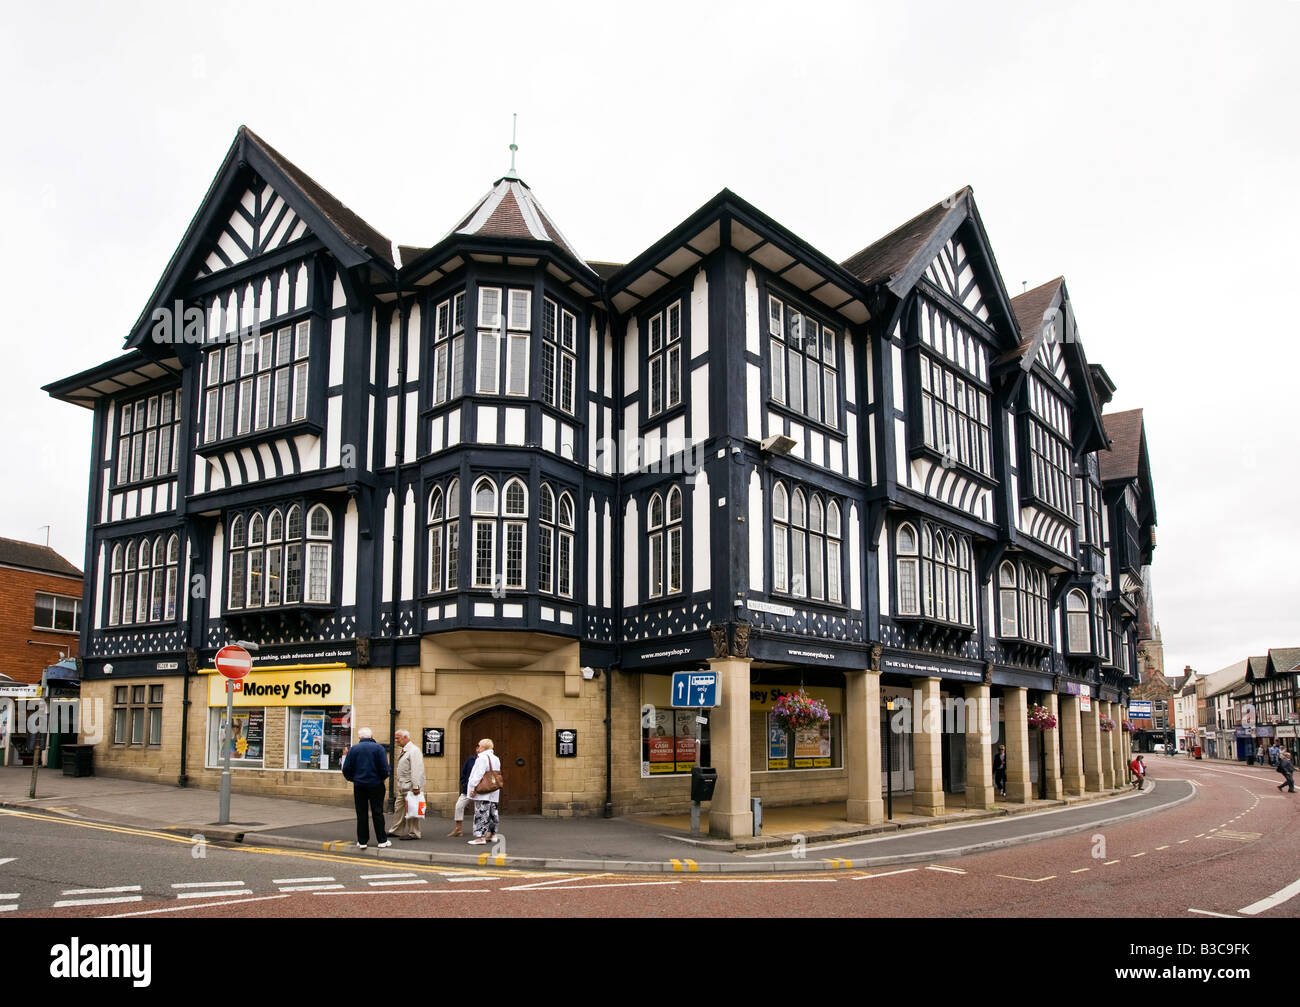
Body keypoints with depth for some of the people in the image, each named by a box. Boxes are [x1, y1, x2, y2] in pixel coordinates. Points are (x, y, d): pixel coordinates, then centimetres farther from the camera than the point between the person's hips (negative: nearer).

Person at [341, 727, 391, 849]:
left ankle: (362, 841, 9)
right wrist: (383, 777, 7)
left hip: (359, 785, 2)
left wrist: (351, 779, 17)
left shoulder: (353, 749, 1)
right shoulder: (378, 747, -6)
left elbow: (346, 768, 0)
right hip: (376, 784, -2)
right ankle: (382, 840, 8)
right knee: (377, 813, 4)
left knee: (361, 814, 8)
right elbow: (384, 767, -11)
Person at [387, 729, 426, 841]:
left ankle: (413, 833, 2)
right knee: (398, 808, 13)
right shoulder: (404, 751, 17)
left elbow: (416, 770, -21)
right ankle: (395, 830, 22)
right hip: (403, 786, 10)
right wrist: (398, 784, 18)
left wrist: (416, 786, -26)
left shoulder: (413, 751, -14)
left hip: (410, 786, -10)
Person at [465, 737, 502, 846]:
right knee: (492, 813, 16)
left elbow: (479, 774, -17)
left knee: (481, 814, -9)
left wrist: (473, 788, -14)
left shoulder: (482, 758, -12)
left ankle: (480, 837, -11)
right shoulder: (496, 759, 15)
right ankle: (492, 834, 25)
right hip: (493, 793, 9)